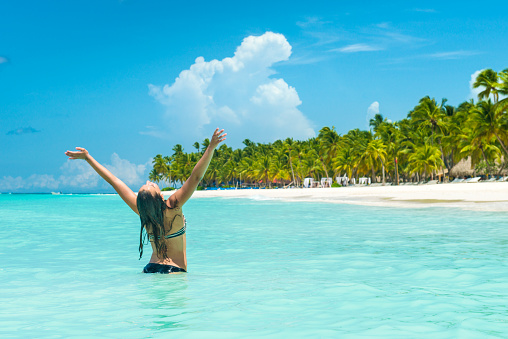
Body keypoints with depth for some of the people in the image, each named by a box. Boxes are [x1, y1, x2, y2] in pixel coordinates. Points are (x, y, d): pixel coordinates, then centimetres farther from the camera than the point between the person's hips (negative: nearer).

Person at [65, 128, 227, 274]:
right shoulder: (173, 208, -14)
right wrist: (211, 147, -21)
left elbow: (114, 181, 6)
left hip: (150, 269, 5)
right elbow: (196, 177, -18)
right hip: (174, 270, -4)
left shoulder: (141, 209, -3)